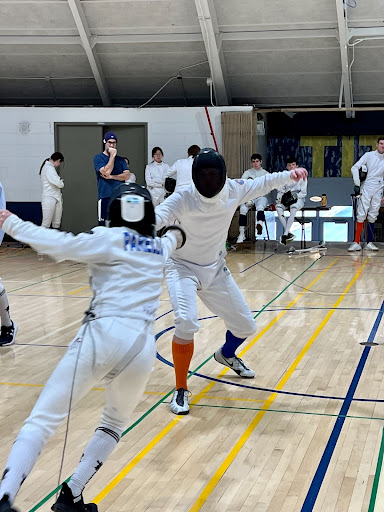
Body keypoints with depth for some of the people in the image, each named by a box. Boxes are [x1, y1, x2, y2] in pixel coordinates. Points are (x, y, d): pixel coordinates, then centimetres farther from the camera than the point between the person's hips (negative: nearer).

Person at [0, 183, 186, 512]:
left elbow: (59, 245, -7)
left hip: (103, 335, -3)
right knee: (116, 423, 27)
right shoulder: (160, 247, 22)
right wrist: (176, 235, 70)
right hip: (141, 344, 4)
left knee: (42, 421, -2)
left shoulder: (109, 239, 7)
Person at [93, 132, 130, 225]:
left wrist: (111, 176, -7)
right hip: (106, 197, -4)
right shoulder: (98, 158, 4)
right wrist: (112, 156, -6)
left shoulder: (120, 159, 16)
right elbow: (106, 172, -12)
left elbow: (127, 175, 3)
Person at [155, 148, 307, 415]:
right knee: (187, 323, -30)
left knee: (246, 326, 12)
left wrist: (290, 175, -10)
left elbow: (263, 183, 5)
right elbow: (156, 218, -41)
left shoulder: (233, 190, -12)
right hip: (183, 268, -5)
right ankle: (181, 390, -12)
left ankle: (227, 354, 48)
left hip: (215, 269, 5)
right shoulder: (182, 198, -26)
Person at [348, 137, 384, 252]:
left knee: (372, 217, 8)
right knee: (361, 215, -8)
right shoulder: (369, 155, -4)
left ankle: (369, 243, 15)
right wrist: (357, 184, -16)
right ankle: (357, 243, -8)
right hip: (366, 189, -4)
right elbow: (355, 168, -10)